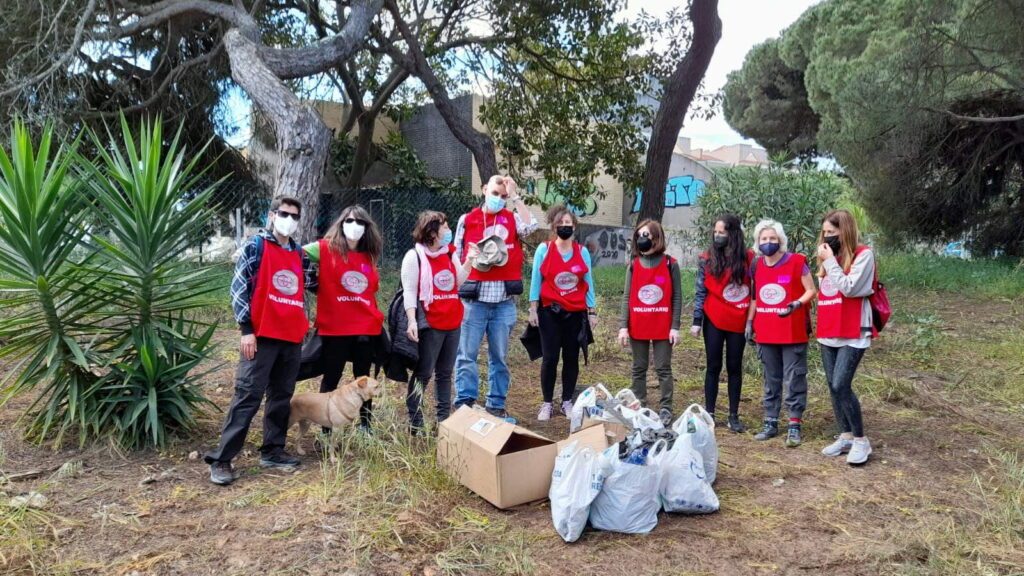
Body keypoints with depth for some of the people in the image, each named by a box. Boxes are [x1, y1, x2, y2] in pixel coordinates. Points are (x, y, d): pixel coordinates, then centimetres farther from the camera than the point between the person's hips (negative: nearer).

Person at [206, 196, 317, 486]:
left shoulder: (300, 255, 15)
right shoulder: (256, 246, -1)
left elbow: (315, 285, 22)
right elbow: (238, 287, -7)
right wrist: (246, 329, -13)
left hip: (292, 337, 6)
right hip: (261, 335, -6)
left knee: (282, 396, 11)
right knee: (248, 396, -7)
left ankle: (272, 452, 22)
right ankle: (221, 460, -2)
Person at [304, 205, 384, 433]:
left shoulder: (369, 256, 9)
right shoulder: (325, 248, -4)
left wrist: (379, 317, 16)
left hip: (366, 327, 4)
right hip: (334, 327, -4)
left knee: (363, 378, 15)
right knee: (331, 378, 7)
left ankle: (365, 425, 27)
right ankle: (326, 429, 20)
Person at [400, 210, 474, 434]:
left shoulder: (449, 253, 12)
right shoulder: (414, 256, -9)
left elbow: (458, 282, 12)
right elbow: (409, 292, -13)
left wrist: (469, 261, 2)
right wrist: (412, 321, -22)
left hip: (452, 322, 7)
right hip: (430, 324, -7)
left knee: (445, 373, 15)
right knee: (423, 374, -1)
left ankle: (444, 419, 24)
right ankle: (415, 423, 7)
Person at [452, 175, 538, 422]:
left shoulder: (512, 218, 8)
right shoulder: (467, 220, 7)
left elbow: (530, 226, -14)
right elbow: (457, 258, 11)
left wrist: (515, 196, -7)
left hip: (504, 301, 1)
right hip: (474, 299, -1)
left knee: (499, 356, 9)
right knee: (467, 354, 1)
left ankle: (497, 405, 17)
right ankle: (464, 403, 8)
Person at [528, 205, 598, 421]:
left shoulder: (583, 252, 3)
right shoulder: (544, 249, -3)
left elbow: (588, 283, 7)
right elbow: (536, 280, 0)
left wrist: (592, 311, 6)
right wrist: (533, 308, -5)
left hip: (576, 313, 2)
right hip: (550, 312, -2)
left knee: (571, 358, 7)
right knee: (550, 358, -2)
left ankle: (567, 402, 18)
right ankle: (547, 404, 8)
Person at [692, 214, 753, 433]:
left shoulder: (748, 258, -2)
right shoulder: (706, 258, 0)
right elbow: (700, 291, 2)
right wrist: (697, 321, -1)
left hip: (738, 321, 0)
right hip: (714, 320, 0)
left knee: (734, 367, 8)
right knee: (714, 366, 6)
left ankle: (734, 416, 15)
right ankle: (709, 413, 13)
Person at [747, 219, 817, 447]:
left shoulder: (797, 262, -7)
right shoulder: (756, 265, 7)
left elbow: (811, 291, -5)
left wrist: (797, 304, -23)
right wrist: (749, 322, 10)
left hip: (793, 332, -5)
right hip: (766, 332, 5)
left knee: (794, 379, -1)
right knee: (771, 380, 13)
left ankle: (794, 426, 7)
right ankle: (771, 423, 21)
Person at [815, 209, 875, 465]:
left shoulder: (863, 254, -7)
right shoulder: (830, 255, 15)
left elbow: (849, 288, -18)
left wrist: (830, 261, -14)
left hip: (853, 333, -8)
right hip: (828, 333, 8)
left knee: (841, 386, -13)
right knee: (833, 386, 8)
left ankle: (860, 440, 1)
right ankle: (845, 436, 18)